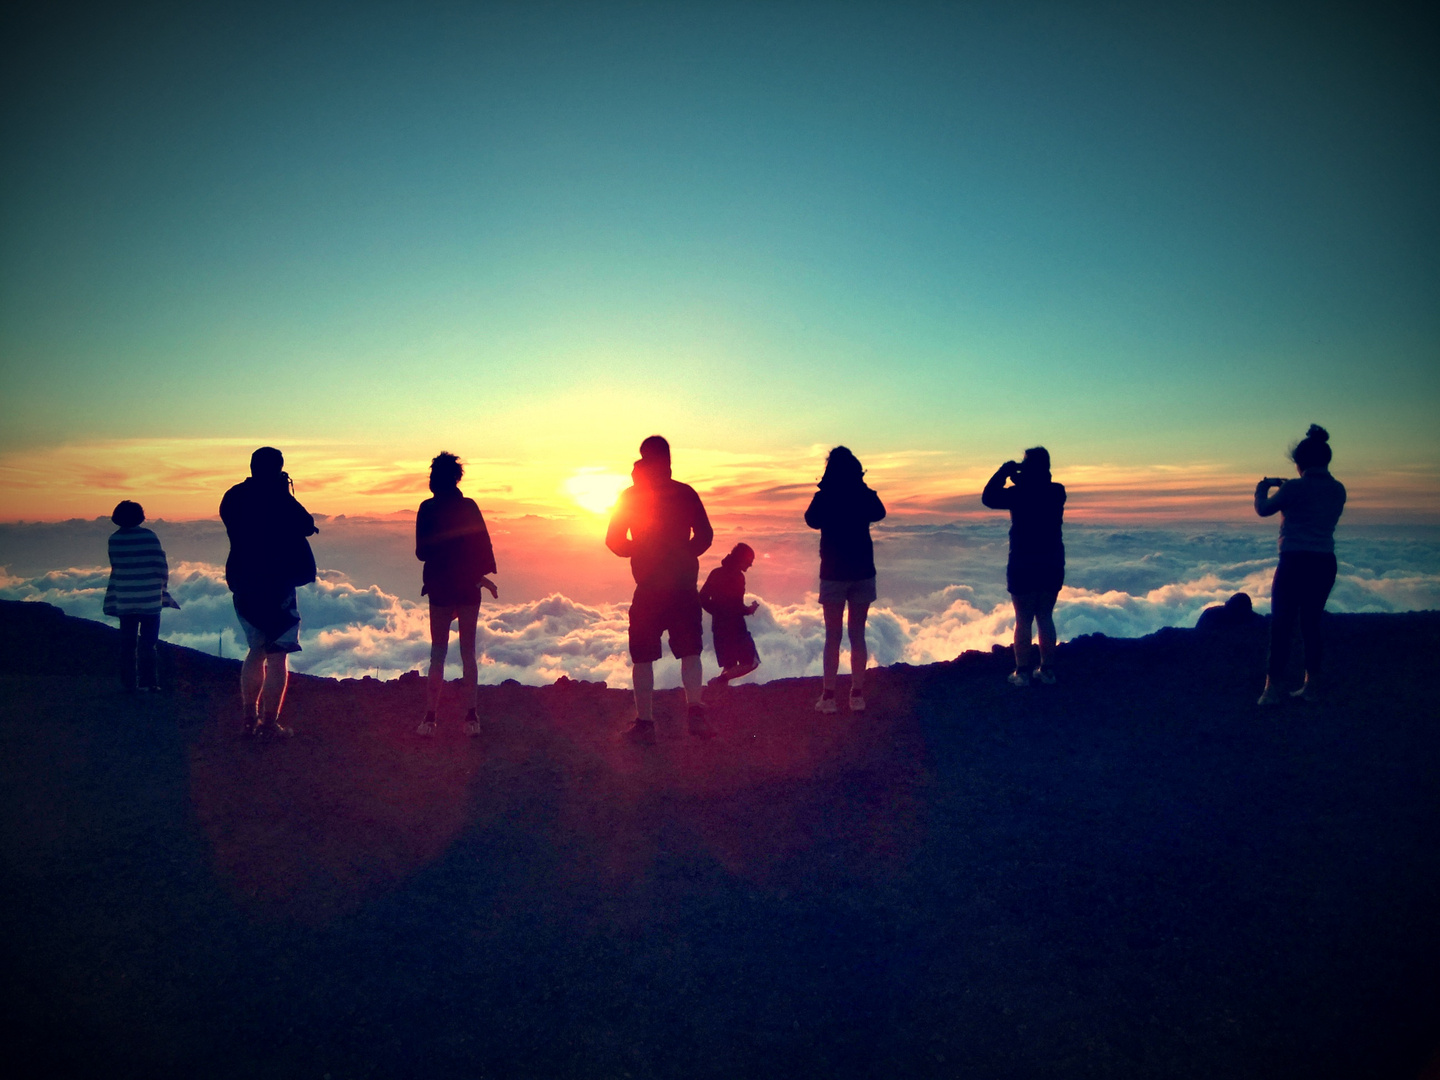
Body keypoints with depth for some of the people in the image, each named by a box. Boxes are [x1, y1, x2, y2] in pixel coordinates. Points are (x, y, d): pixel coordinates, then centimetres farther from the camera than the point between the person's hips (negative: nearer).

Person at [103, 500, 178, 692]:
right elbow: (161, 565, -7)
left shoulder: (114, 539, 0)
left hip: (124, 600, 2)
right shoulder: (149, 536, -8)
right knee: (148, 642, 4)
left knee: (127, 642, 10)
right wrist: (161, 584, 11)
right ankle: (147, 681, 2)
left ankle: (128, 683, 12)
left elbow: (116, 567, 8)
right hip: (150, 599, -2)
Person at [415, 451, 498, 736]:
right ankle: (471, 717, 7)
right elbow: (483, 545, -4)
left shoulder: (427, 509, -5)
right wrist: (483, 576, 10)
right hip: (468, 587, 0)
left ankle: (430, 718, 7)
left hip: (440, 588, 0)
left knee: (438, 652, 9)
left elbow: (421, 552, -1)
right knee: (468, 652, 7)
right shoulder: (469, 506, -4)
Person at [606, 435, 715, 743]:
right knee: (690, 651, 10)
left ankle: (644, 723, 8)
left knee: (643, 657, 8)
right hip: (684, 586, 1)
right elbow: (705, 536, 3)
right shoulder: (685, 493, 2)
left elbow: (614, 541, 2)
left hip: (649, 588, -1)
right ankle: (694, 709, -8)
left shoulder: (630, 496, -1)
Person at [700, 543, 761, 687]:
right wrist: (748, 610, -1)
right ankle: (719, 681, -15)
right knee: (751, 662, -3)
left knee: (729, 666, 15)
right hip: (734, 626, -8)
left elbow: (703, 599, 10)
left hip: (718, 625, 8)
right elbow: (736, 606, -18)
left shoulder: (716, 573, 10)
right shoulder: (737, 577, -13)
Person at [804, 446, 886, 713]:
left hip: (833, 573, -2)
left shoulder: (824, 498, -8)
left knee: (832, 636, 4)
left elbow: (811, 520, 9)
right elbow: (879, 513, 19)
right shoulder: (865, 495, -2)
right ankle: (857, 695, 9)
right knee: (858, 635, 9)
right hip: (863, 572, 2)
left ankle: (828, 696, 1)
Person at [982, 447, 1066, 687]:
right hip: (1053, 565, 5)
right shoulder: (1057, 492, 1)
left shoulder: (1020, 494, -15)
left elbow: (988, 497, -3)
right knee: (1045, 618, 14)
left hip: (1023, 566, -5)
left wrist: (1005, 470, 0)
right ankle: (1047, 670, 18)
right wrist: (1019, 478, 12)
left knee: (1023, 621, 3)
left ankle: (1022, 672, 5)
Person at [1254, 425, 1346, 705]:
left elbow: (1263, 510, 0)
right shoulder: (1338, 490, 7)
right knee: (1311, 624, 14)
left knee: (1281, 626, -1)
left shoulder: (1295, 488, -12)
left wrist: (1262, 488, 20)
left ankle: (1272, 688, 0)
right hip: (1325, 563, 6)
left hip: (1295, 562, -6)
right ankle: (1309, 687, 17)